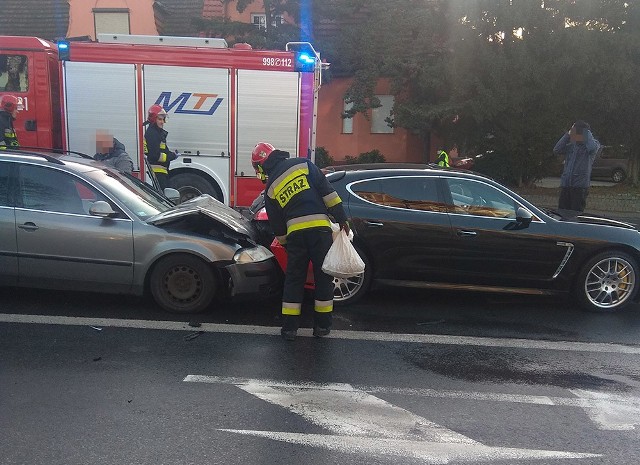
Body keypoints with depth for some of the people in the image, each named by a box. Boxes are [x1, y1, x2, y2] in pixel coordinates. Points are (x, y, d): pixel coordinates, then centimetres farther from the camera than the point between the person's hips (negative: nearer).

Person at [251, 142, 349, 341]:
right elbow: (327, 191, 0)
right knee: (324, 276, 10)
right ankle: (322, 325, 17)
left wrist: (284, 243, 31)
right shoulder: (304, 164, 9)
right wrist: (341, 218, 2)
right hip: (320, 228, -1)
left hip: (295, 232, 1)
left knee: (294, 279, 13)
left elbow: (277, 225, 17)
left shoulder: (270, 188, 12)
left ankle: (289, 327, 15)